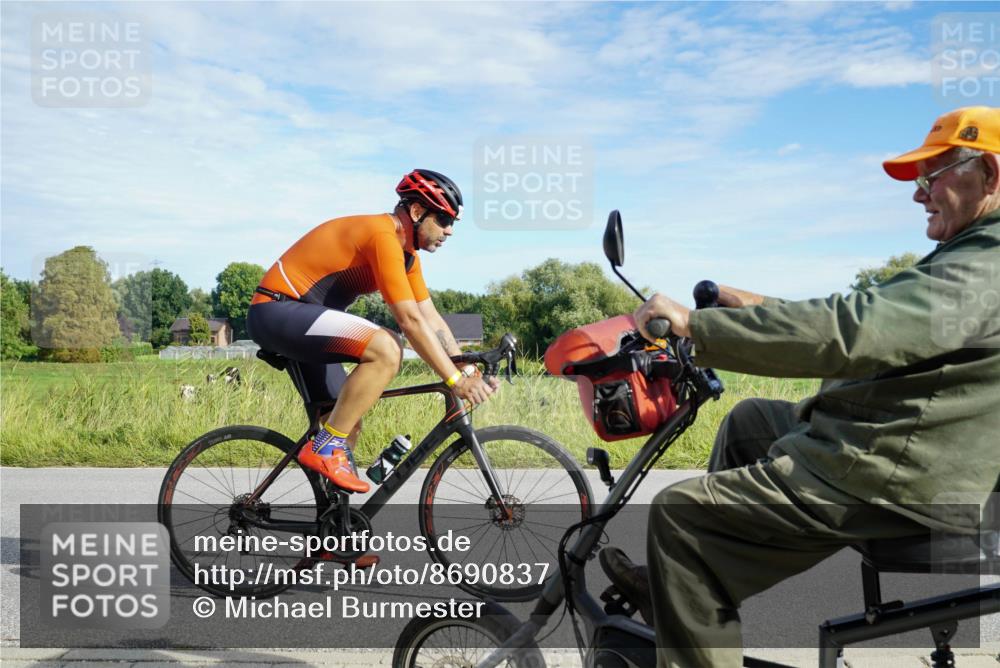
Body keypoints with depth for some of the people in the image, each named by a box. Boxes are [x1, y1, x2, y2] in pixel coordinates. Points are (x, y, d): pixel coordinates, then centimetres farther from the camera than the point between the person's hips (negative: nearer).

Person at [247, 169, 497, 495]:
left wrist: (469, 370, -1)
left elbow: (431, 318, 8)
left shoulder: (406, 254, 10)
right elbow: (411, 321, -26)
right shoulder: (383, 236, -21)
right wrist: (455, 379, -23)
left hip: (296, 321, 10)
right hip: (277, 311, -10)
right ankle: (325, 447, -17)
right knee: (386, 350, -28)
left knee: (349, 424, 9)